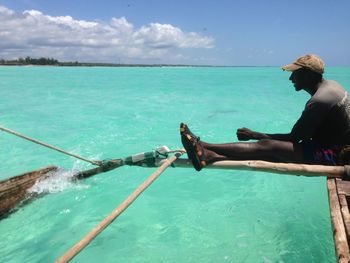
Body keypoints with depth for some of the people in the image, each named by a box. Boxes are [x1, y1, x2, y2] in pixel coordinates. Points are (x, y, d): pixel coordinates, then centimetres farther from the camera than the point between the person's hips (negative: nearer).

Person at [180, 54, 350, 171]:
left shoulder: (319, 100, -23)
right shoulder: (329, 85, 8)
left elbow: (294, 138, -19)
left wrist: (254, 135, -15)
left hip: (333, 155, -9)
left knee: (267, 146, -19)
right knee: (272, 150, -5)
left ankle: (203, 147, -24)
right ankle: (210, 156, -15)